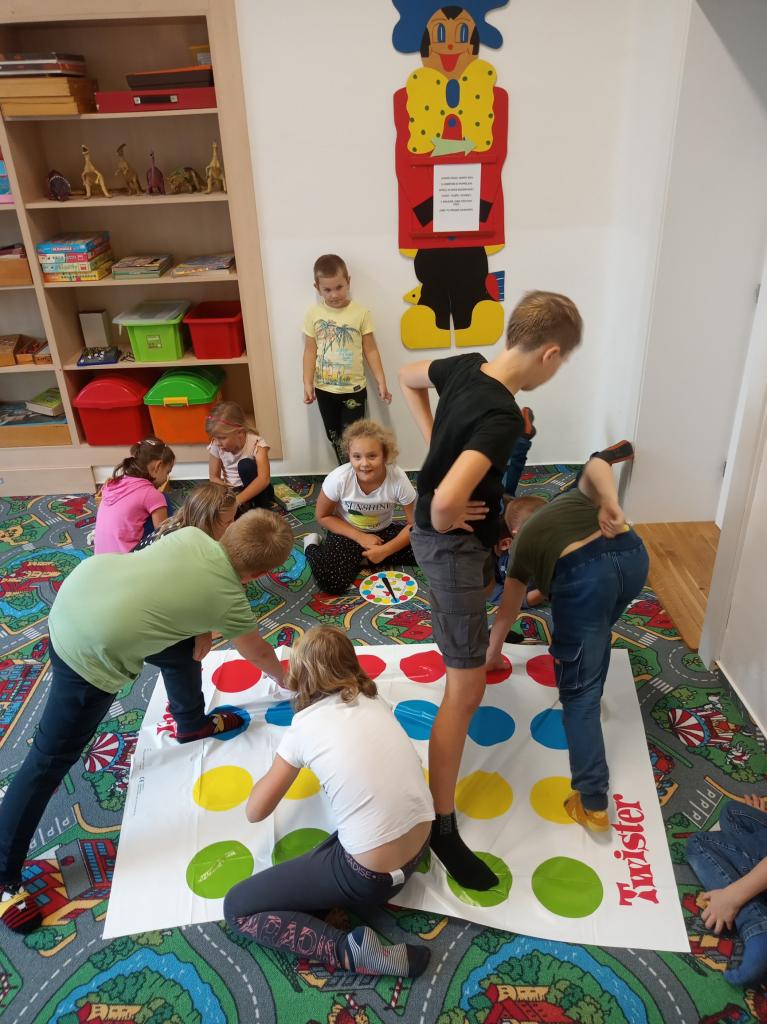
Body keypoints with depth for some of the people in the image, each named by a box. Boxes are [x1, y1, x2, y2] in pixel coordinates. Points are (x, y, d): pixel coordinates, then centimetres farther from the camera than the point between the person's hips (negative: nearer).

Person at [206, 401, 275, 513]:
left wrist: (237, 501, -48)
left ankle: (262, 509, -17)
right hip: (232, 491, 2)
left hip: (257, 492, -2)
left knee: (246, 465, -32)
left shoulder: (256, 443, -24)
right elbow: (214, 477, -3)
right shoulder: (215, 447, -12)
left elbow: (264, 479, -38)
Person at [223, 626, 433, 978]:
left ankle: (350, 950, -8)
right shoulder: (376, 702, 4)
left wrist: (274, 770, 19)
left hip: (370, 876, -6)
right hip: (420, 848, 7)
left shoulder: (304, 726, -8)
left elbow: (255, 812, 1)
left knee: (237, 907, 8)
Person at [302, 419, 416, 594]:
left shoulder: (398, 479, -25)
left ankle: (363, 557, -4)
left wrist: (385, 550, -24)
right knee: (331, 582, -27)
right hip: (346, 533, -2)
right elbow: (323, 516, -10)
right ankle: (312, 546, 5)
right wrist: (360, 537, -18)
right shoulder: (338, 479, -26)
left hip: (382, 532, 3)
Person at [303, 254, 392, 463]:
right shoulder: (313, 314, -4)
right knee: (334, 437, 15)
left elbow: (370, 350, -4)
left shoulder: (361, 313, -9)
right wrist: (307, 383, -6)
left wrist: (381, 382, -6)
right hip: (324, 389, 3)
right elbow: (310, 351, 0)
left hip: (353, 388, -3)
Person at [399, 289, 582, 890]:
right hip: (452, 544, -9)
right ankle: (443, 826, 7)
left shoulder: (466, 366, -6)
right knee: (467, 691, -3)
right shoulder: (502, 418, -31)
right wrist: (446, 523, -20)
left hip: (459, 535, 9)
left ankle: (476, 633, 73)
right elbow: (446, 501, -44)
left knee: (485, 583, 41)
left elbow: (408, 378, 15)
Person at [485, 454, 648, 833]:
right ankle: (592, 694, 54)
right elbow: (597, 464, 15)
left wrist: (493, 653, 56)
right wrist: (612, 505, 1)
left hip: (583, 573, -4)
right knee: (597, 631, 36)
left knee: (578, 693, 7)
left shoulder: (522, 543, 30)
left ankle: (592, 804, 6)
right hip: (633, 554, 4)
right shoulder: (572, 496, 37)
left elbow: (507, 611, 40)